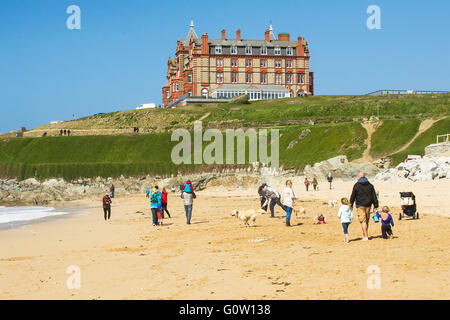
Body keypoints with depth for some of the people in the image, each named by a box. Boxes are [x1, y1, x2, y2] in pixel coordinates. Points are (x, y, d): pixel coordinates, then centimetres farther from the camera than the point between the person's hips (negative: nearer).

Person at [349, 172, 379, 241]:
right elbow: (374, 196, 7)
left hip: (360, 205, -5)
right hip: (368, 204, 5)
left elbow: (353, 195, -4)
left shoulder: (357, 185, -7)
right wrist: (375, 205, 9)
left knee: (363, 221, -5)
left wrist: (351, 204, 8)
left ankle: (366, 236, -10)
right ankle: (365, 234, 25)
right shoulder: (370, 185, 7)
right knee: (366, 221, 16)